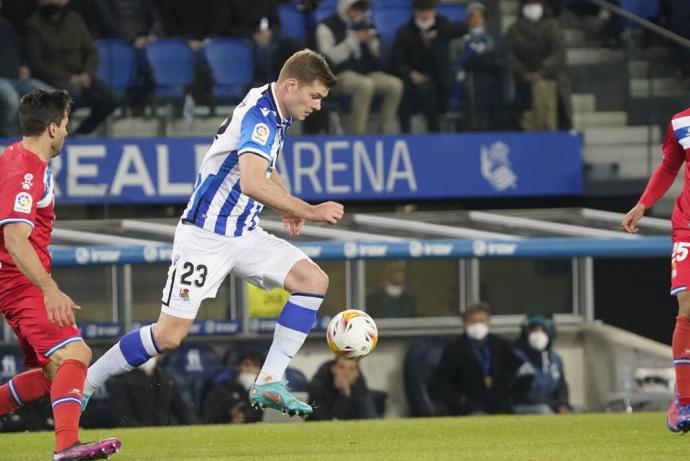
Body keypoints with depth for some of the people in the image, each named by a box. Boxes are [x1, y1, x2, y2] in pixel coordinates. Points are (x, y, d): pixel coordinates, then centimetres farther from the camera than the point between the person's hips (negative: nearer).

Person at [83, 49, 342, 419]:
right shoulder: (259, 115, -21)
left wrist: (287, 204, 13)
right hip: (205, 235, -9)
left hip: (243, 234, 9)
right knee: (169, 335, -11)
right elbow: (252, 183, -36)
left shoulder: (277, 114, 9)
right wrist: (309, 211, -31)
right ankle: (83, 385, 7)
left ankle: (269, 384, -6)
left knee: (314, 280, -7)